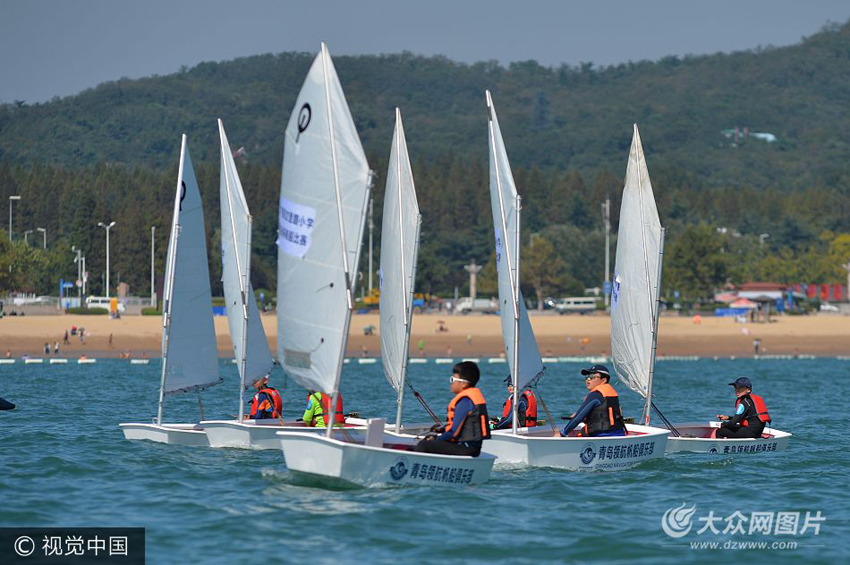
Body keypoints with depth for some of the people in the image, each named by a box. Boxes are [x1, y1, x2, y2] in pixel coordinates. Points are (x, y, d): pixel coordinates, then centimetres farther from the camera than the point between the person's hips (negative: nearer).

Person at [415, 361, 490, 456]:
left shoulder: (464, 401, -18)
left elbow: (454, 432, -18)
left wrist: (437, 439, -3)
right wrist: (444, 429, 15)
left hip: (465, 448, -11)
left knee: (423, 445, -14)